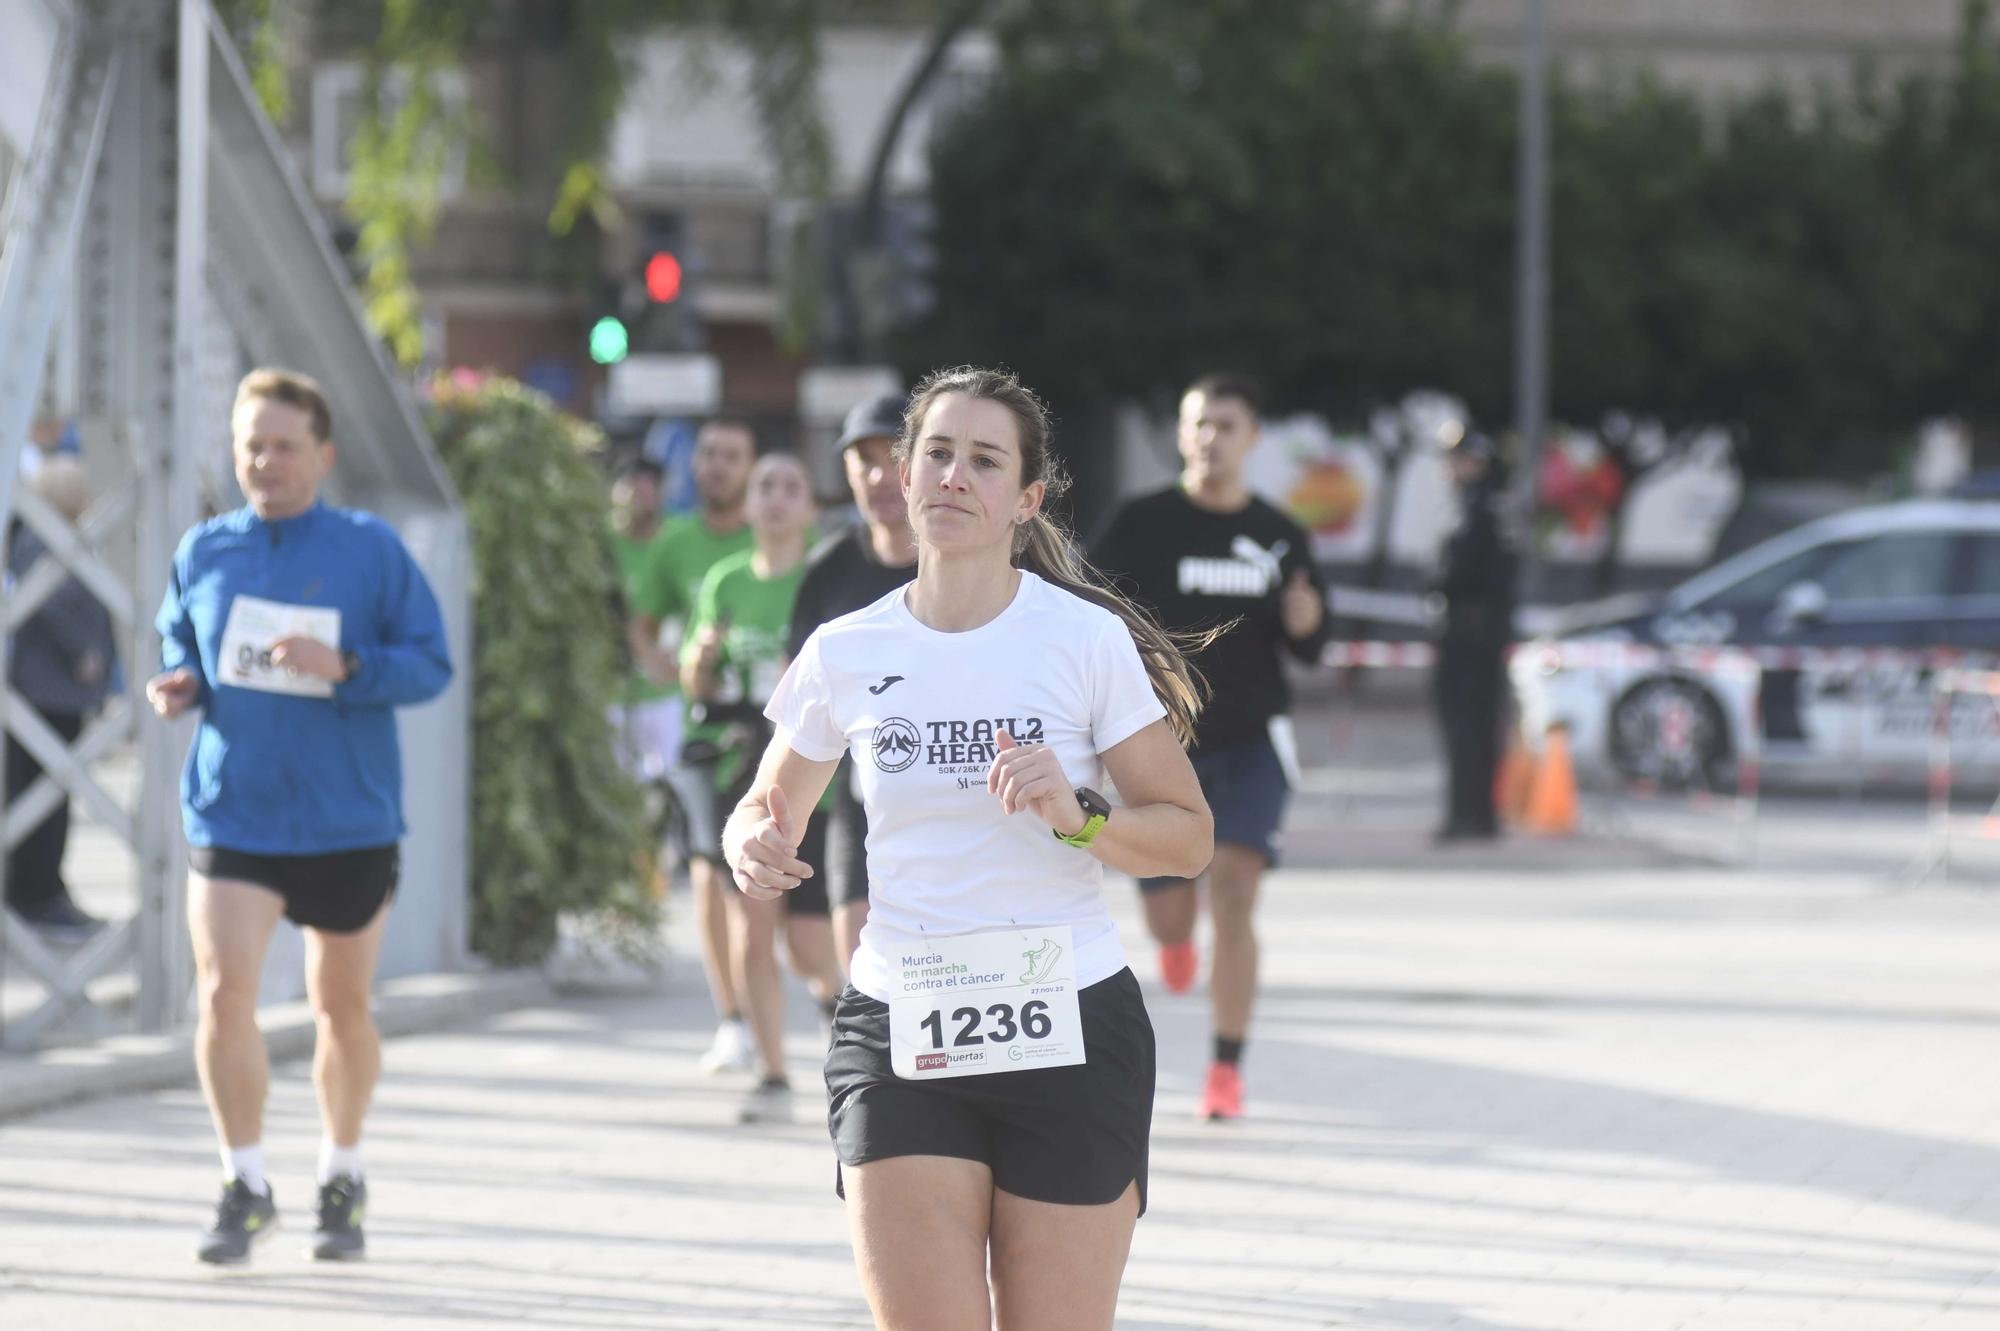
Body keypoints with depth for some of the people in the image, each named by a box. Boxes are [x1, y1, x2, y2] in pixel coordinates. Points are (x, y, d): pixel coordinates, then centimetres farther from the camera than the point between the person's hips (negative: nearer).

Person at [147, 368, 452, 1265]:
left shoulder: (371, 550, -4)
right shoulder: (203, 553, 4)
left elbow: (430, 664, -6)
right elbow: (178, 647, 18)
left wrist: (344, 668, -22)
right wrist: (175, 687, -5)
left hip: (349, 821, -1)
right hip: (230, 814, 1)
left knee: (342, 1008, 11)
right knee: (223, 993, -14)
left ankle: (342, 1180, 31)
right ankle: (245, 1186, -1)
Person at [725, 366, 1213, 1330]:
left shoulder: (1087, 639, -3)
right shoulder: (845, 654, 3)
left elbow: (1187, 835, 1)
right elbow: (768, 807, 19)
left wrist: (1079, 814, -18)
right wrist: (753, 847, -5)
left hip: (1067, 1038, -1)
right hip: (898, 1042, 1)